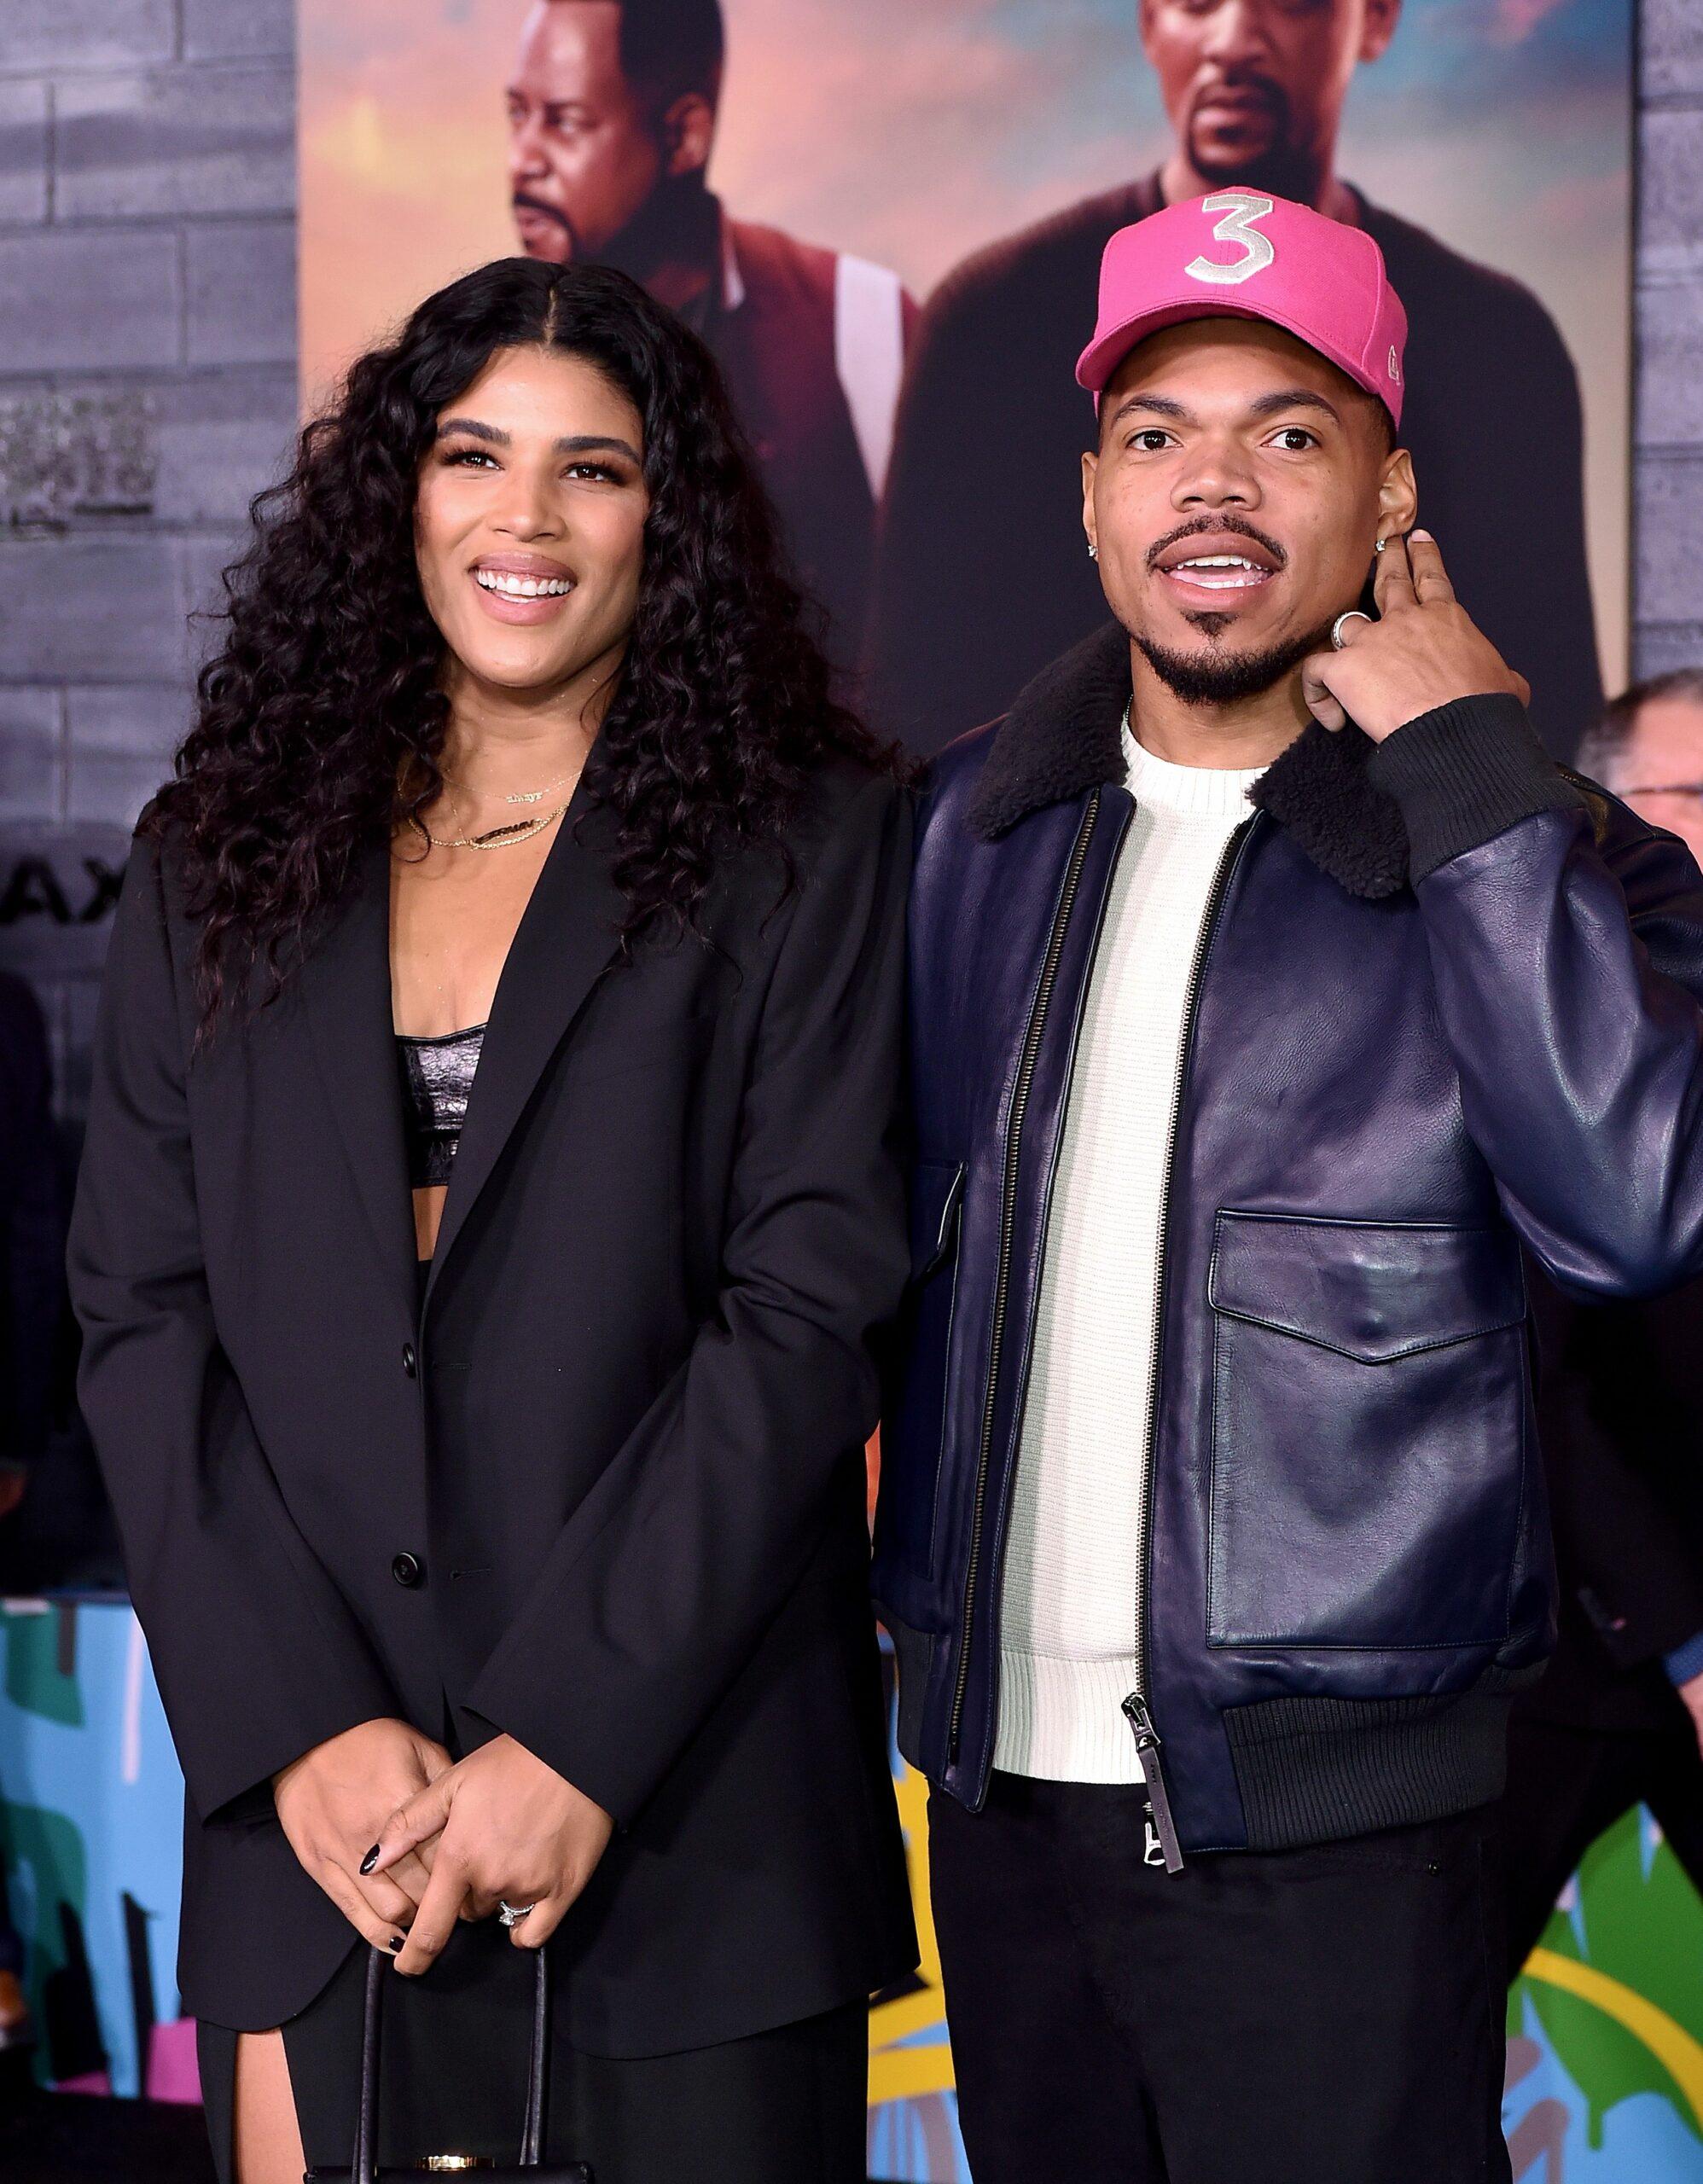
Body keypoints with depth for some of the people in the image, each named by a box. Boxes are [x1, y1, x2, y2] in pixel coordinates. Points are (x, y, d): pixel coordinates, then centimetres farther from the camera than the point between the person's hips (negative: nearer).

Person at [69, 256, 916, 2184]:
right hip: (314, 1821, 2)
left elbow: (807, 1305, -6)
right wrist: (302, 1731, -8)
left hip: (685, 1824, -2)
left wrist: (572, 1738, -14)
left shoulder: (801, 846, 2)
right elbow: (141, 1316, 4)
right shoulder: (224, 867, 10)